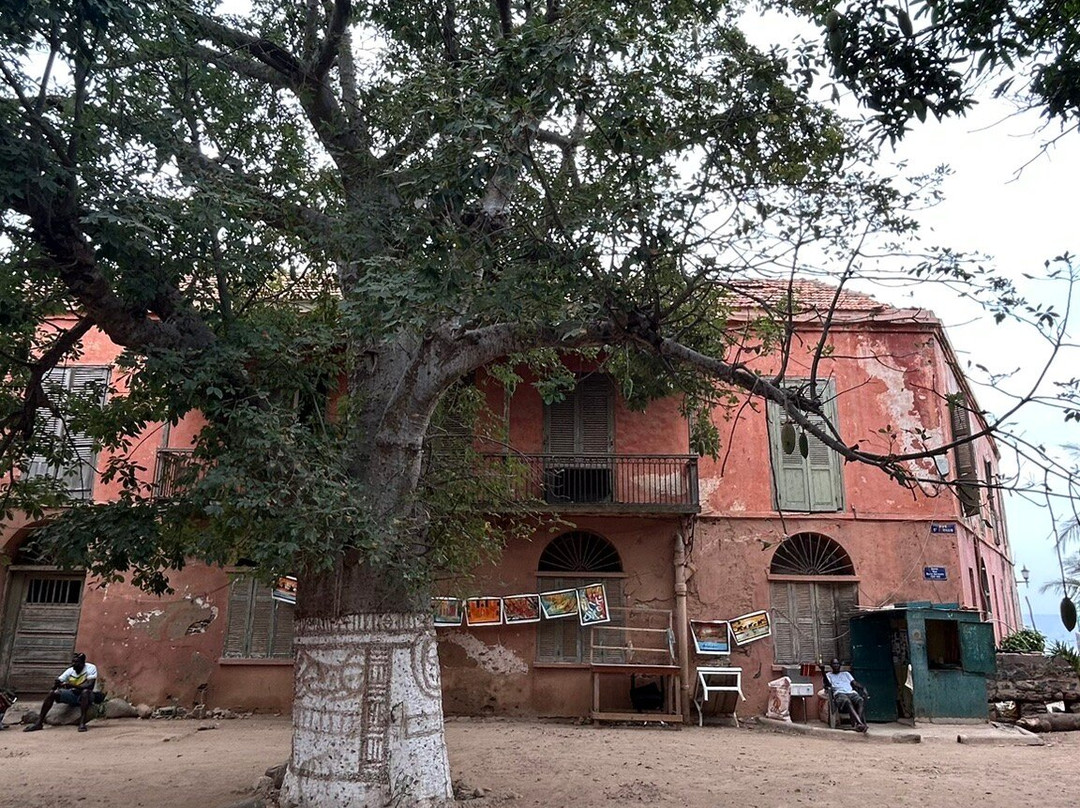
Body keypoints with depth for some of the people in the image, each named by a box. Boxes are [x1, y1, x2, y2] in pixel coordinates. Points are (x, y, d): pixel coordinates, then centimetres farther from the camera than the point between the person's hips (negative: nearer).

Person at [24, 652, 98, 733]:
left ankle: (82, 723, -39)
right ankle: (39, 722, -10)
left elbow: (90, 686, -28)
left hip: (86, 696, -5)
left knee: (86, 691, -38)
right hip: (72, 694, 5)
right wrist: (56, 683, -29)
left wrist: (72, 685, -35)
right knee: (52, 693, -13)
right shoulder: (70, 670, -1)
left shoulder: (91, 668, -16)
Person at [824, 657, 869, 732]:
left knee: (860, 700, -33)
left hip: (851, 692, 3)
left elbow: (854, 683, 19)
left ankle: (857, 723, -47)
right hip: (839, 693, -3)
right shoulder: (828, 675, 23)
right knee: (847, 701, -39)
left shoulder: (846, 673, 33)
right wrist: (823, 672, -13)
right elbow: (828, 685, 2)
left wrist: (863, 688, -3)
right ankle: (861, 723, -52)